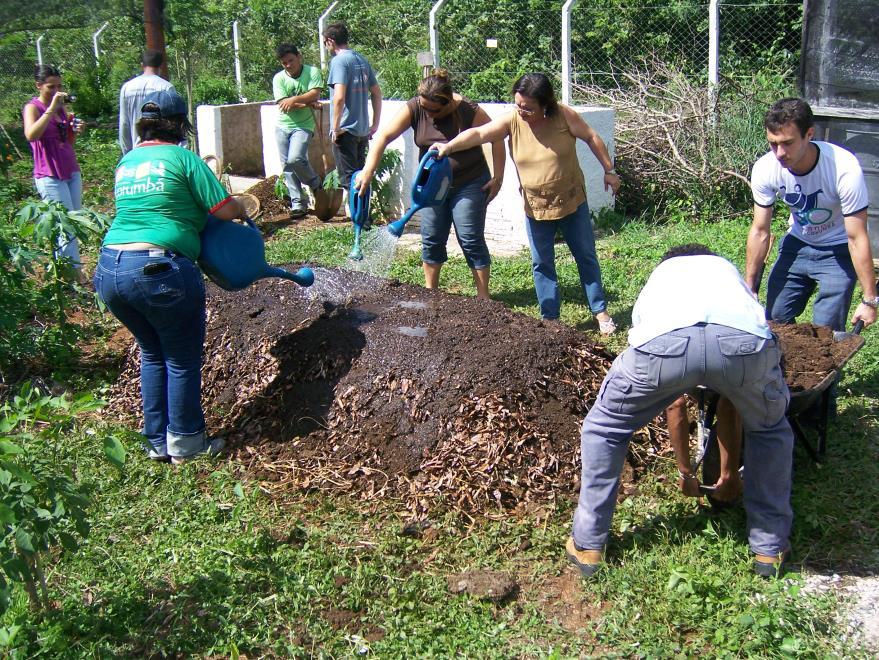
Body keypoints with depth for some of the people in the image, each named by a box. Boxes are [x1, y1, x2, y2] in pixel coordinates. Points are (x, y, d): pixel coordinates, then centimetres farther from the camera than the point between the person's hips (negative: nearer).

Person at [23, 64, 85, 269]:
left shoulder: (61, 107, 13)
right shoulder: (32, 107, -6)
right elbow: (31, 135, -27)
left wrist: (76, 131, 0)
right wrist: (51, 108, -26)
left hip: (72, 173, 7)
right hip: (49, 177, -7)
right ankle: (76, 273, -7)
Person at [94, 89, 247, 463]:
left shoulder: (126, 162, 17)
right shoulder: (182, 157, -2)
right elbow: (226, 210, -5)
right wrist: (241, 209, 18)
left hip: (110, 268, 7)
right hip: (159, 268, -7)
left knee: (152, 353, 23)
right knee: (183, 359, 11)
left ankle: (157, 442, 29)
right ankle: (185, 443, 22)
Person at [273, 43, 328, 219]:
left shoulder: (312, 72, -6)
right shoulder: (279, 78, -2)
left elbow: (315, 94, -19)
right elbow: (283, 104, -12)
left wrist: (294, 100, -29)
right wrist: (308, 104, -20)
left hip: (303, 126, -4)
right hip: (282, 127, 4)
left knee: (295, 159, -24)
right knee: (287, 167, 2)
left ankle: (316, 184, 1)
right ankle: (297, 203, 10)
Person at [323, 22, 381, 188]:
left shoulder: (339, 61, -12)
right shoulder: (362, 60, 11)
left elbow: (339, 97, -22)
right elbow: (377, 93, 15)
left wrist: (335, 129, -16)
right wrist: (375, 124, 19)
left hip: (345, 130, -8)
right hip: (362, 130, 8)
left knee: (348, 179, -3)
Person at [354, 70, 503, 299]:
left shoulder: (469, 111, -19)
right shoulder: (414, 109, -11)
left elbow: (497, 139, -11)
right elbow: (385, 136, -16)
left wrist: (498, 178, -12)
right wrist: (368, 171, -27)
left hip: (469, 184, -4)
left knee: (471, 239, -3)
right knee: (431, 239, 9)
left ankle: (483, 296, 6)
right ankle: (430, 291, 24)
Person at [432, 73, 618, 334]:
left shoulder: (563, 115, -15)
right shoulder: (512, 121, -13)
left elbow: (591, 138, -4)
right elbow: (479, 133, -23)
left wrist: (608, 170, -2)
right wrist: (449, 146, -38)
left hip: (572, 202, -1)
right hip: (535, 207, 2)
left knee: (586, 257, 9)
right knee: (542, 264, 7)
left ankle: (600, 311, 21)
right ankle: (550, 317, 18)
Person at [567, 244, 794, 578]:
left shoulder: (659, 275, 44)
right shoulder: (726, 267, 45)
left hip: (661, 339, 0)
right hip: (742, 337, 1)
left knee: (602, 430, 28)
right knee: (770, 430, 34)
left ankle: (588, 544, 34)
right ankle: (770, 548, 39)